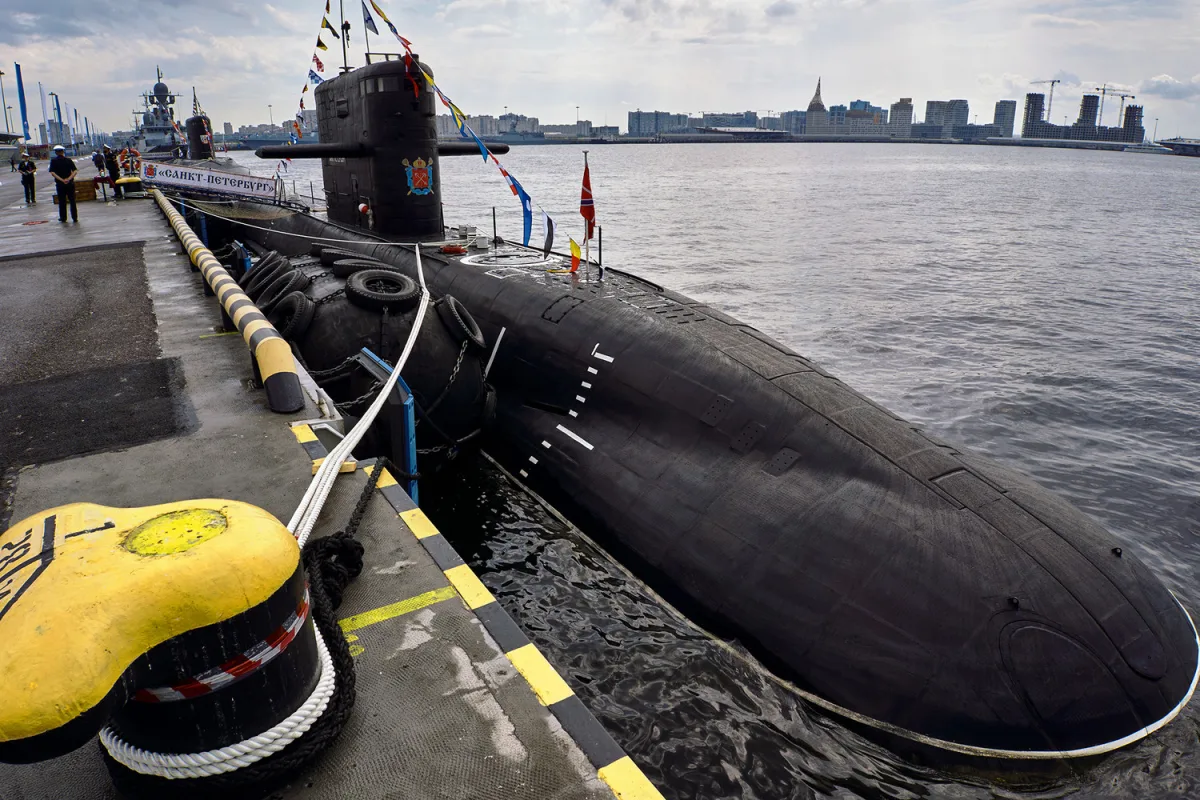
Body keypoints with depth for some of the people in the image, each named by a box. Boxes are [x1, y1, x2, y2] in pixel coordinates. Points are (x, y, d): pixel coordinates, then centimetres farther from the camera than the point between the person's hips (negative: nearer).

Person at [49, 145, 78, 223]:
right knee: (72, 201, 6)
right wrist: (69, 178, -16)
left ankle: (63, 218, 14)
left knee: (62, 202, 8)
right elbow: (75, 170, -10)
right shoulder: (68, 160, 0)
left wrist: (61, 180, -15)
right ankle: (75, 218, 4)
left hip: (60, 184, 0)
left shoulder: (53, 161, -3)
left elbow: (52, 172, -13)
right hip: (70, 183, 0)